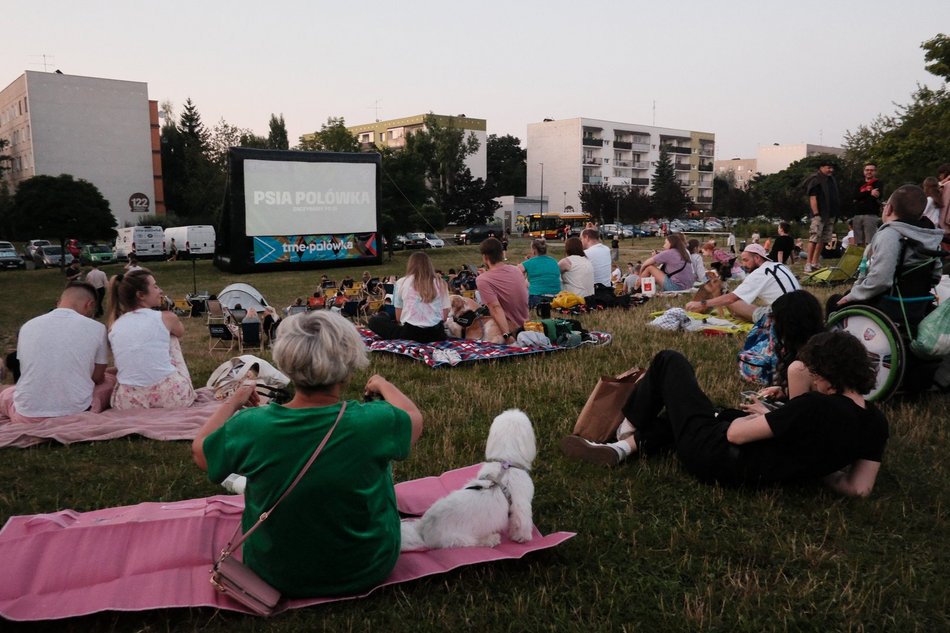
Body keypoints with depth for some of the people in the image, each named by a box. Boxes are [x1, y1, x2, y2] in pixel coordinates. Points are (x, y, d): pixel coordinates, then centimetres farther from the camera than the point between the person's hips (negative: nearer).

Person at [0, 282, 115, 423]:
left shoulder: (28, 326, 3)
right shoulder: (96, 328, -6)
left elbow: (28, 372, 14)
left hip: (29, 415, 2)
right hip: (77, 412, -2)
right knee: (111, 379, 24)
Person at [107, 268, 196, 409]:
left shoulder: (114, 327, 9)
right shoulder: (166, 317, -1)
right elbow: (180, 332, 25)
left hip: (130, 402, 4)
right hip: (172, 396, -4)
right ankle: (189, 393, 31)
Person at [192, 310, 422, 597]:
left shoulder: (252, 426, -25)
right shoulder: (372, 422, -27)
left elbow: (199, 450, -3)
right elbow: (415, 418, -3)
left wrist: (234, 402, 11)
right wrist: (384, 385, 15)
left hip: (276, 575, 1)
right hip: (369, 571, -1)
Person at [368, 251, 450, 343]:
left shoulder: (402, 282, 4)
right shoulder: (440, 283, 7)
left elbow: (398, 316, 7)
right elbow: (445, 313, 7)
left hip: (411, 332, -1)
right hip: (436, 334, 1)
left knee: (374, 320, 16)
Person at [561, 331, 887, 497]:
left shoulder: (817, 406, -29)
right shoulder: (876, 423, -7)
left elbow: (735, 434, -22)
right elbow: (859, 489, 0)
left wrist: (761, 415, -1)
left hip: (715, 455, -8)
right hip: (751, 476, 8)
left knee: (669, 361, 8)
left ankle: (627, 426, 28)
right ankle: (625, 446, 14)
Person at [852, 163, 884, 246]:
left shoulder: (878, 184, 8)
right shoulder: (859, 185, 21)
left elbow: (878, 196, -9)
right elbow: (855, 197, 2)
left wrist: (862, 195, -4)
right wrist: (869, 192, -11)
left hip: (871, 215, -5)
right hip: (857, 215, 5)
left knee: (870, 243, -14)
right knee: (858, 243, 4)